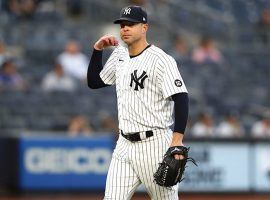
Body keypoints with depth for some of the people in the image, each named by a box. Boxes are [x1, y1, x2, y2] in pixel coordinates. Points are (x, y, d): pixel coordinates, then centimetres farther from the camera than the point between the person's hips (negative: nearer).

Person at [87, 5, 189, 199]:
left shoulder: (160, 60, -13)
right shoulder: (119, 55, 12)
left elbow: (181, 98, -20)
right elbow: (94, 82, 23)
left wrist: (177, 140, -29)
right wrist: (97, 50, 9)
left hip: (154, 145, -7)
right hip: (125, 145, 7)